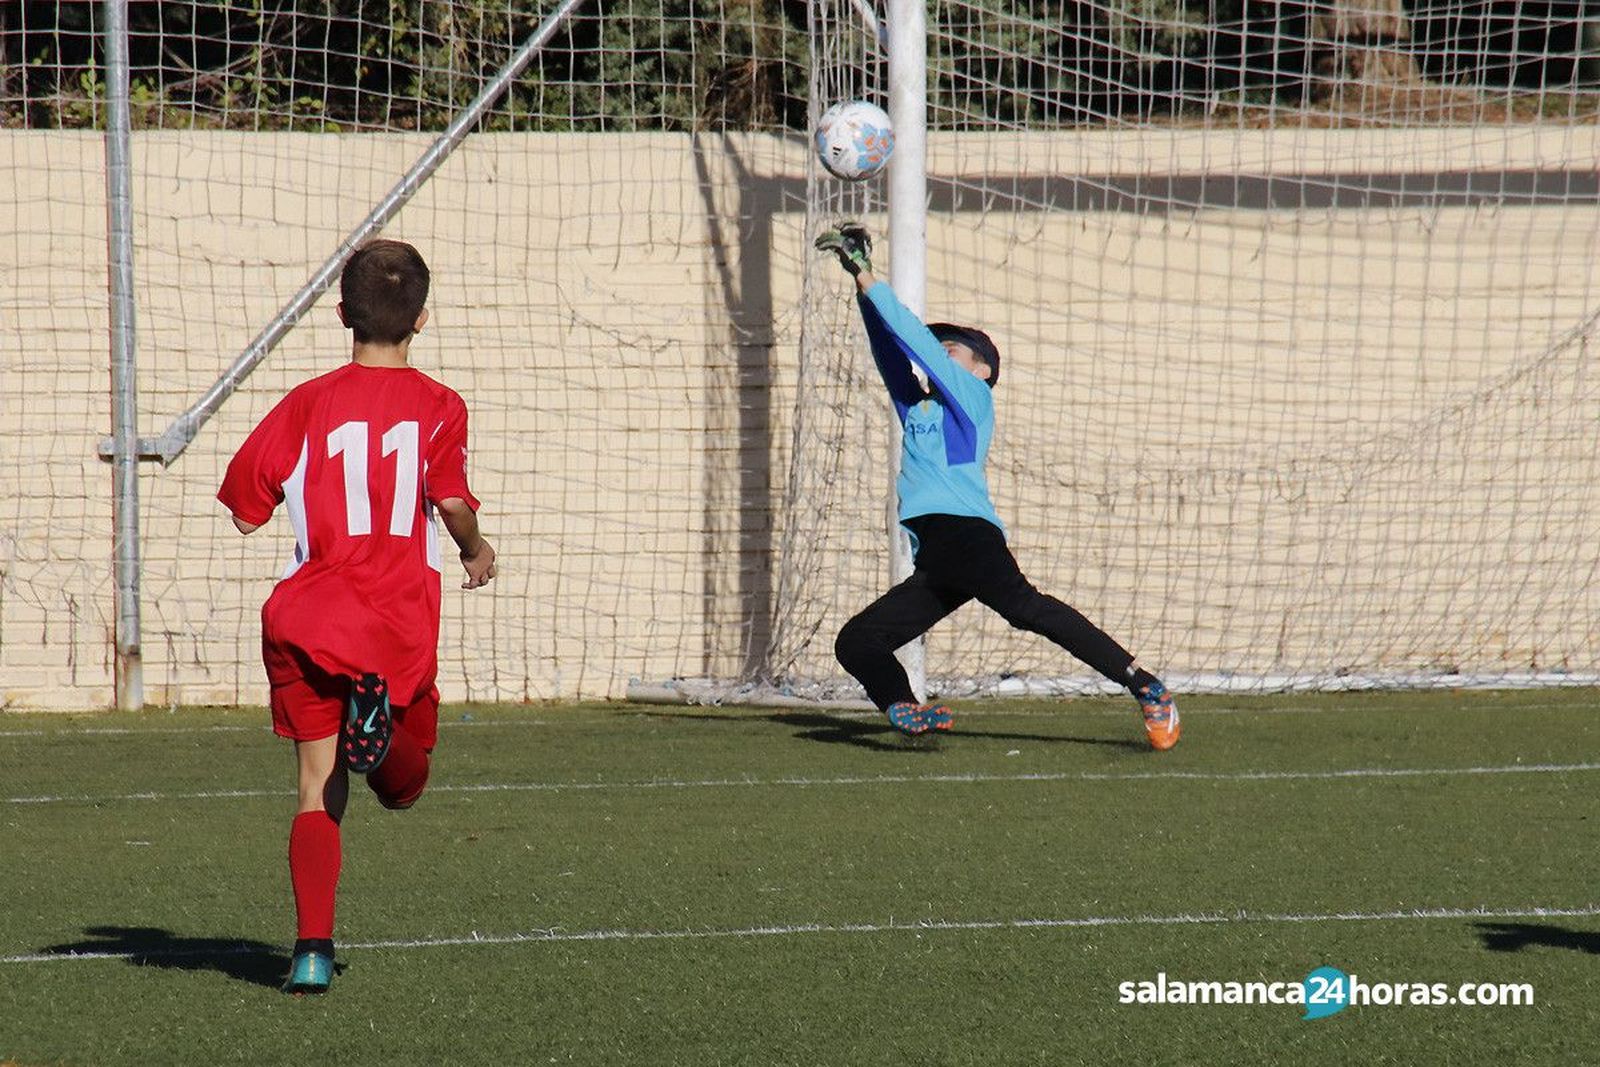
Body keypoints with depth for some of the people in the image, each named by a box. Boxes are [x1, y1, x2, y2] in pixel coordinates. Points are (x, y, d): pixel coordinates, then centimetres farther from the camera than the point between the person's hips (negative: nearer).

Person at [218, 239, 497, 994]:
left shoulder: (310, 403, 4)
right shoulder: (438, 407, 2)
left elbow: (242, 505, 6)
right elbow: (452, 501, -13)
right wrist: (476, 550, 8)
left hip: (309, 621, 1)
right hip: (403, 628, 0)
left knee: (319, 792, 6)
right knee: (403, 789, 15)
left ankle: (312, 946, -14)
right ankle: (383, 713, -20)